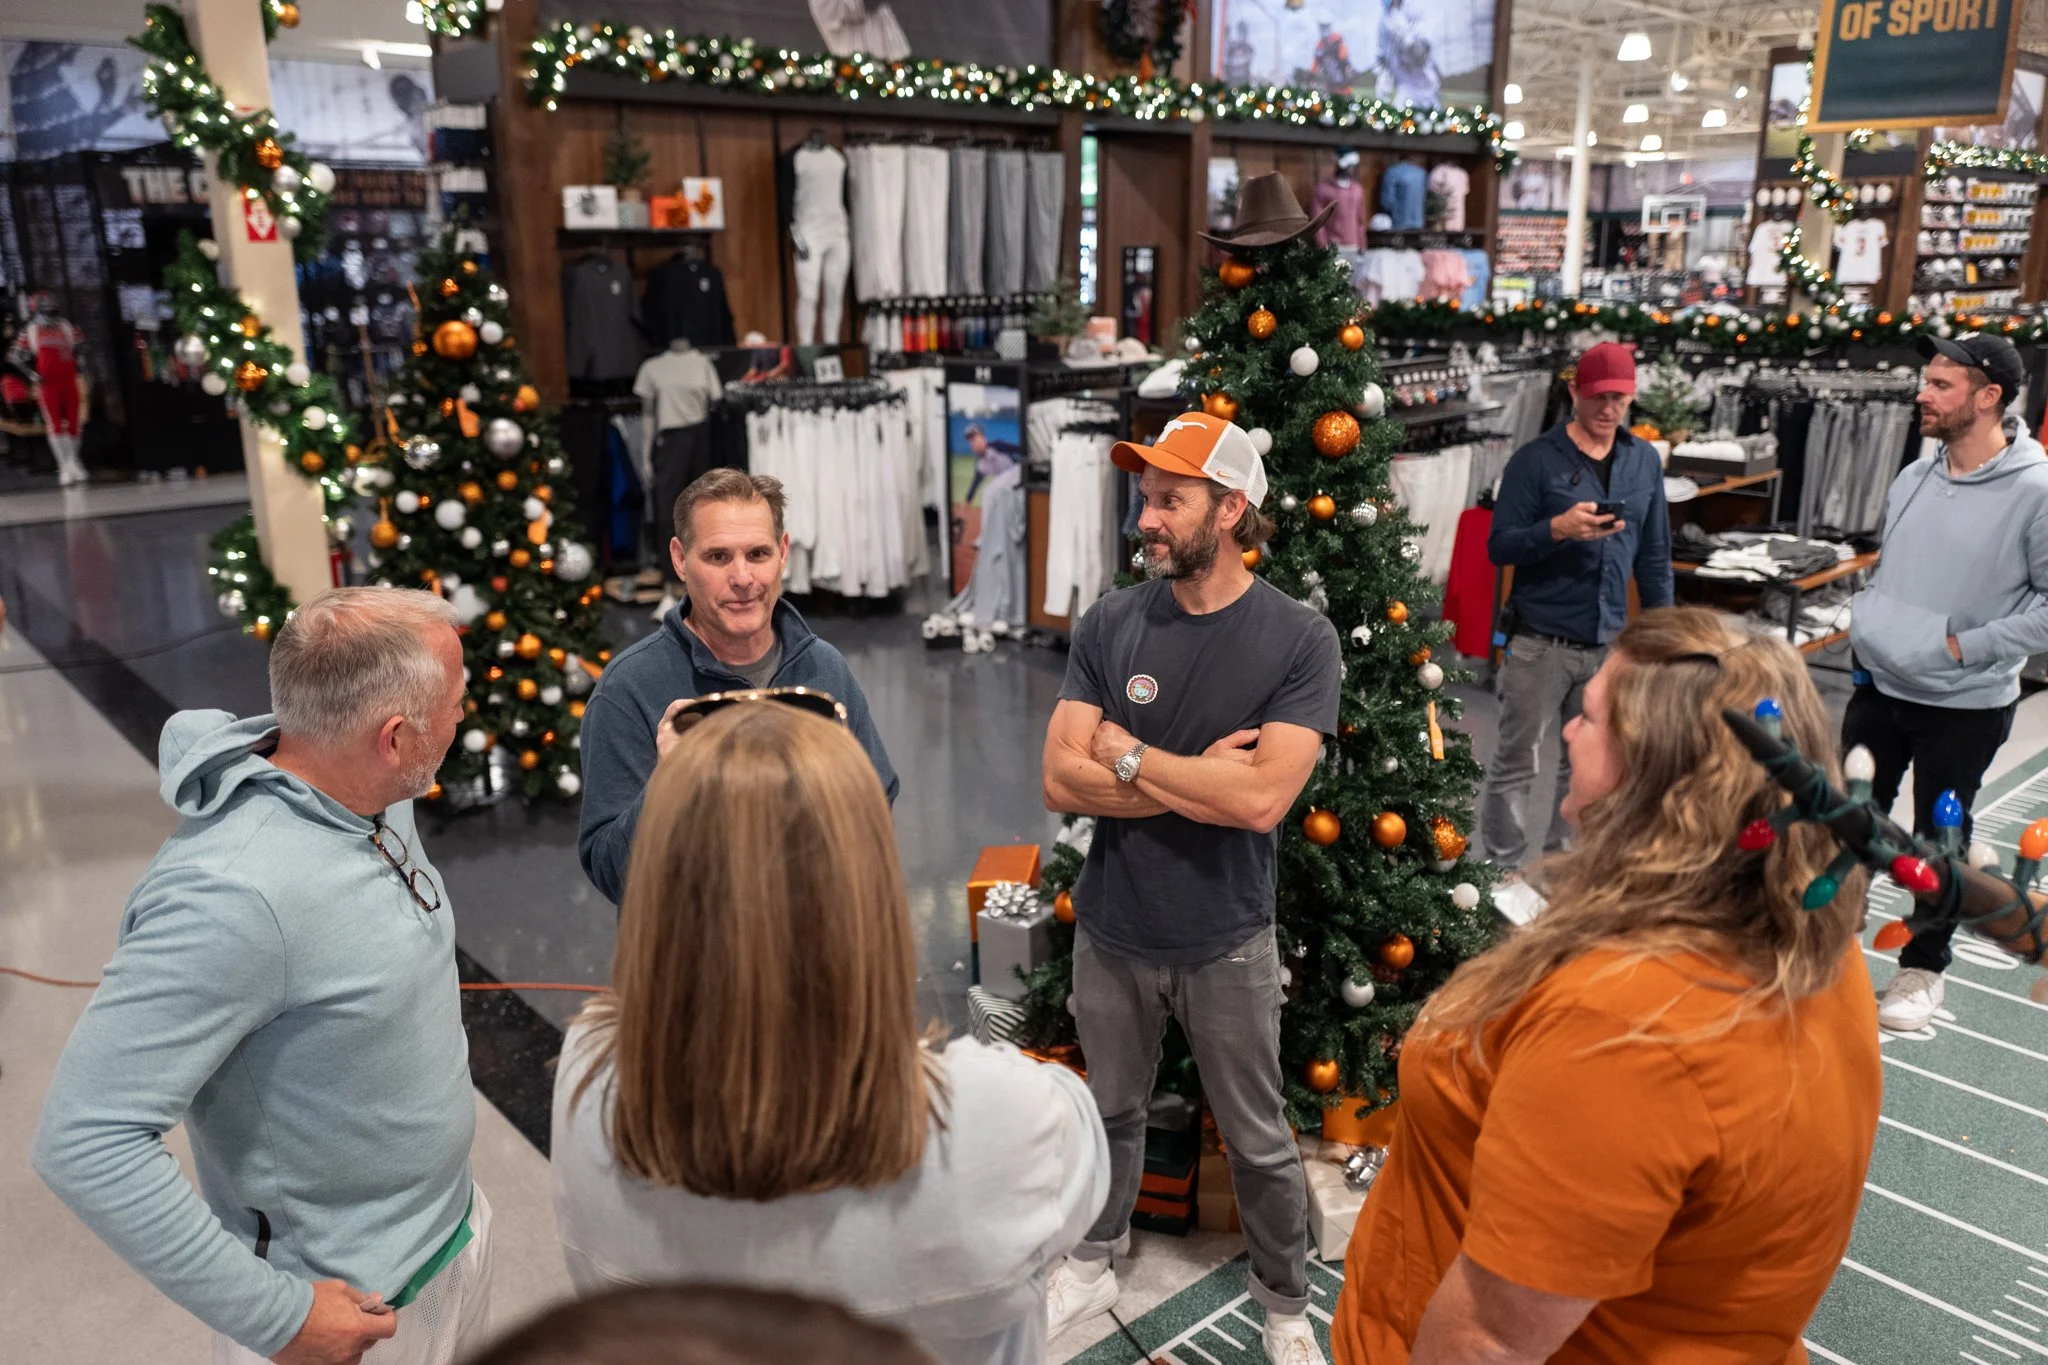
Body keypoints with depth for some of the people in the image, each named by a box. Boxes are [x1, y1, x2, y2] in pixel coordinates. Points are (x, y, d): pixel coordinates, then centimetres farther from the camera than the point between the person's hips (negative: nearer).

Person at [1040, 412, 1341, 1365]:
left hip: (1226, 944, -2)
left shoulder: (1298, 639, -15)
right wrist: (1199, 779, -19)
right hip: (1111, 931, 3)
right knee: (1112, 1110, 22)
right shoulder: (1109, 626, -7)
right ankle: (1094, 1266, 47)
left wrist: (1128, 755, -17)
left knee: (1259, 1141, 16)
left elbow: (1261, 798, -25)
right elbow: (1062, 782, -13)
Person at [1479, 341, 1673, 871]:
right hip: (1541, 642, -5)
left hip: (1609, 644, 5)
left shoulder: (1645, 460, 8)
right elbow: (1499, 547, -10)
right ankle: (1502, 874, 15)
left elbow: (1654, 555, 14)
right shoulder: (1536, 459, -7)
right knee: (1515, 766, 2)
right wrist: (1557, 529, -27)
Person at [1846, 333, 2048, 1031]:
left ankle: (1923, 967, 29)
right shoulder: (1914, 476, 2)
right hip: (1879, 685, 5)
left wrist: (1969, 646, -18)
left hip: (1965, 706, -5)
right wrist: (1867, 619, 4)